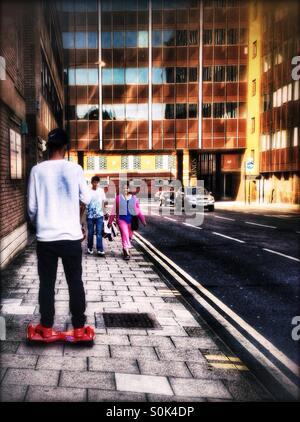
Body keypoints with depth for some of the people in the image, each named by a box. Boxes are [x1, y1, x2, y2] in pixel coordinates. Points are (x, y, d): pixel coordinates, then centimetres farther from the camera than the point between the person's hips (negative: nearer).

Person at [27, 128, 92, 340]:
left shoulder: (37, 170, -2)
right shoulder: (75, 169, -4)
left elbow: (32, 206, 1)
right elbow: (87, 198, 6)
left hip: (45, 237, 1)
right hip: (71, 236, 0)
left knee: (47, 283, 10)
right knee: (75, 282, 10)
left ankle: (47, 327, 16)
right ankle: (79, 327, 15)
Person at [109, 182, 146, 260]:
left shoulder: (134, 198, 4)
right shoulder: (118, 198, -1)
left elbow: (139, 211, 7)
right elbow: (114, 210, 4)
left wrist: (143, 221, 4)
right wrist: (110, 221, 5)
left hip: (131, 220, 3)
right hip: (122, 219, -3)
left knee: (129, 236, 10)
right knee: (125, 234, -16)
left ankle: (125, 250, 31)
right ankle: (127, 252, -16)